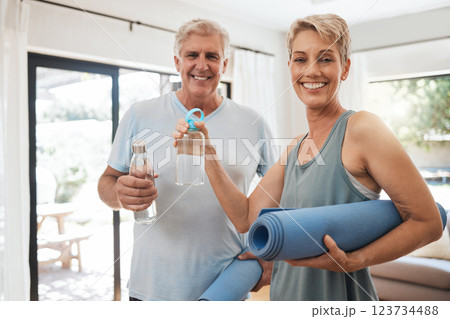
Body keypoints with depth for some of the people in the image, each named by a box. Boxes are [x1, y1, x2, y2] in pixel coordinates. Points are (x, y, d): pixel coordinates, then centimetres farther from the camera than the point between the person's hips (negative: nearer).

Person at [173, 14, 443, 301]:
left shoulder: (360, 128, -16)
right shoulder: (296, 147, 4)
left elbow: (428, 223, -15)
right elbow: (246, 218, 0)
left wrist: (352, 262, -25)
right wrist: (207, 154, -6)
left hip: (337, 294, -7)